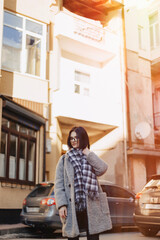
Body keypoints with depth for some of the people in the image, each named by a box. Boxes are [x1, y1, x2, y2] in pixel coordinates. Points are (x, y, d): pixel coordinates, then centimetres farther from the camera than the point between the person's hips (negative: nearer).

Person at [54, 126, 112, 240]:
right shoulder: (64, 159, 11)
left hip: (91, 207, 1)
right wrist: (61, 205, -8)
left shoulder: (90, 158, 15)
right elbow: (59, 184, 3)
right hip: (72, 207, -1)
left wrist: (87, 152, -3)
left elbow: (102, 169, -8)